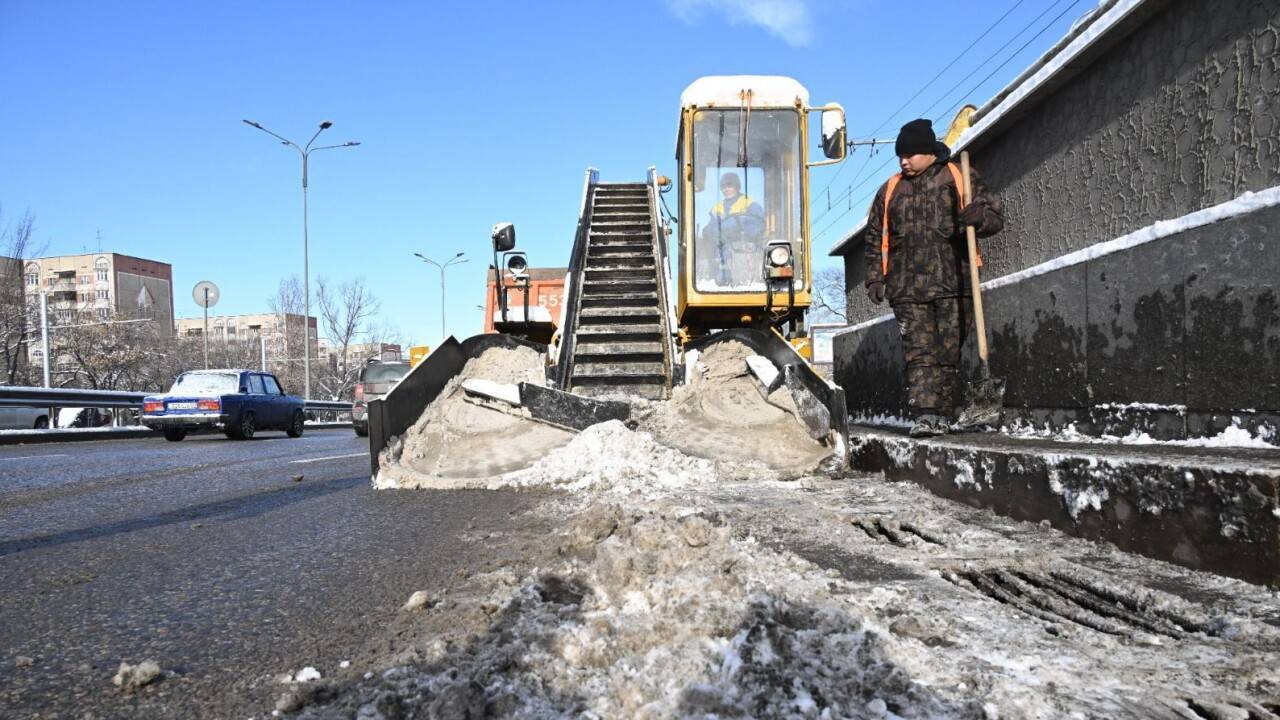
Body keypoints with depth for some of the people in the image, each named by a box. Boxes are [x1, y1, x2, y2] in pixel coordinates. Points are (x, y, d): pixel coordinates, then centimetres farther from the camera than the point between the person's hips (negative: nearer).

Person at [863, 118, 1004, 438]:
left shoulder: (959, 179, 9)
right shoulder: (890, 190, 17)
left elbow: (995, 216, 6)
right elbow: (875, 239, 20)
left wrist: (978, 216, -18)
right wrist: (875, 278, 9)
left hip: (951, 283, -1)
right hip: (908, 290, 2)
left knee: (949, 352, 2)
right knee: (918, 351, -7)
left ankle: (942, 416, 10)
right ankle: (925, 414, -11)